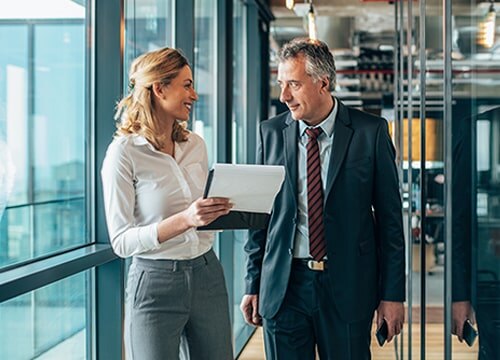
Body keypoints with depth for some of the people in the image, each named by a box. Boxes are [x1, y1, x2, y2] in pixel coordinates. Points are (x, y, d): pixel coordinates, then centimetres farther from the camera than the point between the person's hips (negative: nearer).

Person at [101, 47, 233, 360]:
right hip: (156, 283, -5)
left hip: (207, 273, 6)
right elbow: (121, 241, -14)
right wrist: (184, 219, -26)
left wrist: (224, 211, -5)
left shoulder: (195, 145, 6)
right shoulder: (124, 152, -11)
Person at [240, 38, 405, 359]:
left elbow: (389, 216, -1)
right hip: (283, 285, 2)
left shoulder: (371, 132, -3)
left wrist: (392, 294, -3)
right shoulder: (271, 132, 4)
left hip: (347, 286, -2)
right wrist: (253, 284, 5)